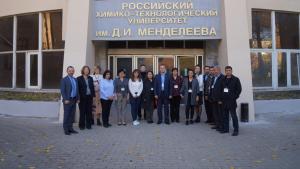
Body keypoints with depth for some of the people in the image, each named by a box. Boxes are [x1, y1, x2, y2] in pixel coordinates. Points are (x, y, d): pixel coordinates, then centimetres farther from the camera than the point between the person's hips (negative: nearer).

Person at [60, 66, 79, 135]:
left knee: (72, 115, 9)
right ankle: (66, 129, 7)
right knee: (66, 115, 0)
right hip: (67, 100, -6)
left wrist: (78, 98, 10)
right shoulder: (64, 80, -5)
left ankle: (70, 128, 17)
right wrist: (65, 99, -16)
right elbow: (62, 91, -10)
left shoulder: (75, 80, 13)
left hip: (74, 100, 6)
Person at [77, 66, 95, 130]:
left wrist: (93, 95, 5)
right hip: (82, 97, -4)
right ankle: (82, 125, 11)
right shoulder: (79, 78, 0)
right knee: (82, 112, 2)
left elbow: (92, 87, 13)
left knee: (89, 111, 6)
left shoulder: (90, 78, 13)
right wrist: (78, 97, -10)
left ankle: (88, 125, 15)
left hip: (89, 97, 4)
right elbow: (78, 88, -4)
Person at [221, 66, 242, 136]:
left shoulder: (235, 79, -1)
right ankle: (226, 129, 21)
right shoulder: (223, 80, 12)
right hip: (224, 100, 5)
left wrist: (235, 97, -9)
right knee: (225, 115, 11)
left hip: (232, 101, -5)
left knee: (233, 115, -4)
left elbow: (239, 89, -4)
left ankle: (236, 130, 2)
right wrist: (222, 97, 8)